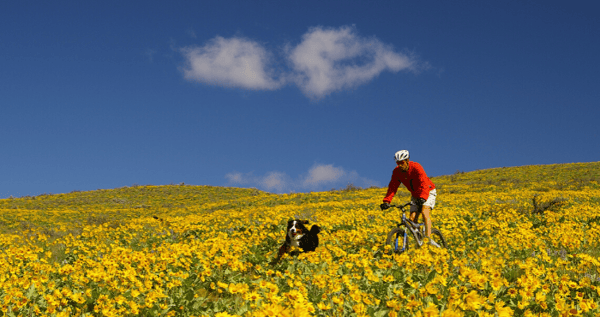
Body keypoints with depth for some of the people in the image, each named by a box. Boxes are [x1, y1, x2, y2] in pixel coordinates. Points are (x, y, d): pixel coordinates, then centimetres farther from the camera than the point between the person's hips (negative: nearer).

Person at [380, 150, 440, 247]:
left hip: (428, 192, -6)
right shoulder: (397, 172, -13)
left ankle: (429, 239, -35)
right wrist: (386, 201, -28)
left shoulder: (416, 167, -30)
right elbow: (392, 187, -14)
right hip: (415, 195, 6)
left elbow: (424, 183, -41)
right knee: (412, 218, -8)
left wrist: (422, 198, -57)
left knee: (425, 212, -28)